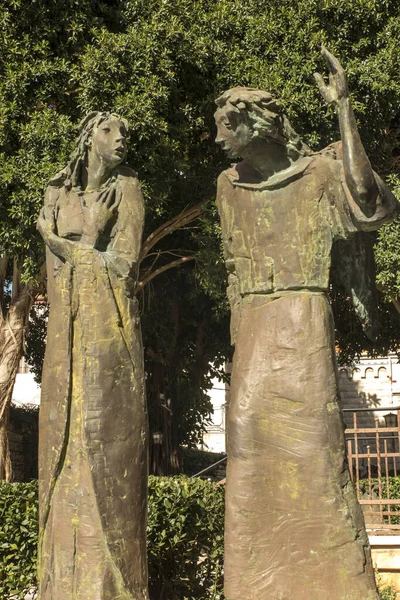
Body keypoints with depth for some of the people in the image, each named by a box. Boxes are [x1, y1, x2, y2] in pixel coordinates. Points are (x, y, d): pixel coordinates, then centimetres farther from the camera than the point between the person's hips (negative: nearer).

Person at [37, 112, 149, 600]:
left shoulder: (127, 188, 7)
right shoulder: (57, 192, 15)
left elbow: (126, 262, -4)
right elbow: (55, 270, 7)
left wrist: (72, 245, -2)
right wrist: (97, 251, -6)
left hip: (110, 326, -3)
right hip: (68, 327, 3)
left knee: (107, 436, -9)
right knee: (67, 442, -1)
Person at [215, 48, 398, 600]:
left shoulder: (320, 171, 1)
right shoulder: (230, 185, 14)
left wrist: (343, 107, -19)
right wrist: (238, 338, 16)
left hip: (305, 323, -4)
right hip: (254, 327, 4)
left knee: (312, 437, -10)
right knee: (253, 437, -2)